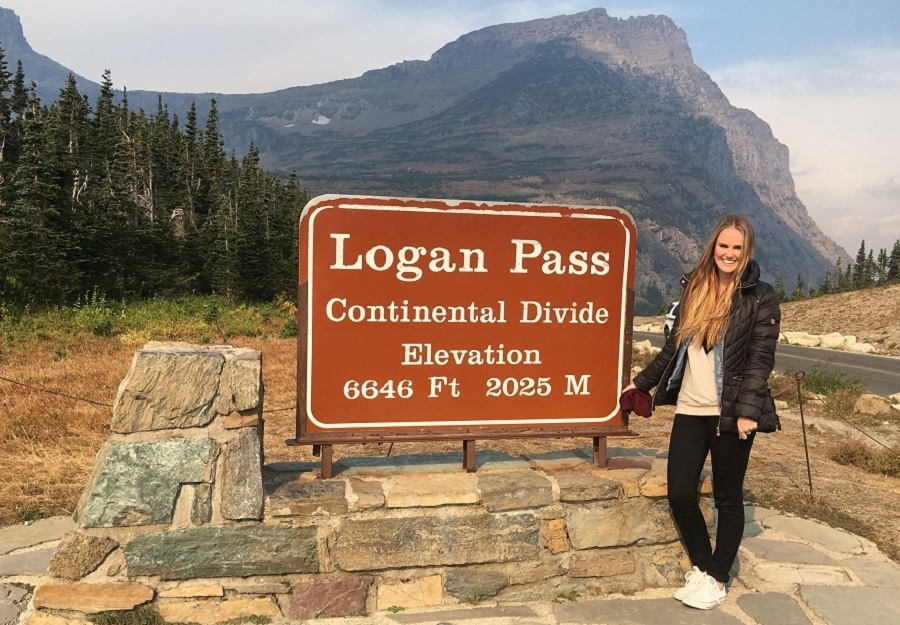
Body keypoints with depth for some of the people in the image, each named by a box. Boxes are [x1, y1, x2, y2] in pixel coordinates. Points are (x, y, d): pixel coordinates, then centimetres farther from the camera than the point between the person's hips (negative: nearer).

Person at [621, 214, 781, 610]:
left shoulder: (760, 298, -3)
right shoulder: (695, 290, 10)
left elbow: (761, 359, -10)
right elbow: (673, 348, 17)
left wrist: (748, 411, -19)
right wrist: (642, 383, 20)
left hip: (730, 414, -4)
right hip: (690, 410, 5)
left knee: (728, 497, 7)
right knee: (680, 494, 4)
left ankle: (717, 579, 23)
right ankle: (700, 565, 26)